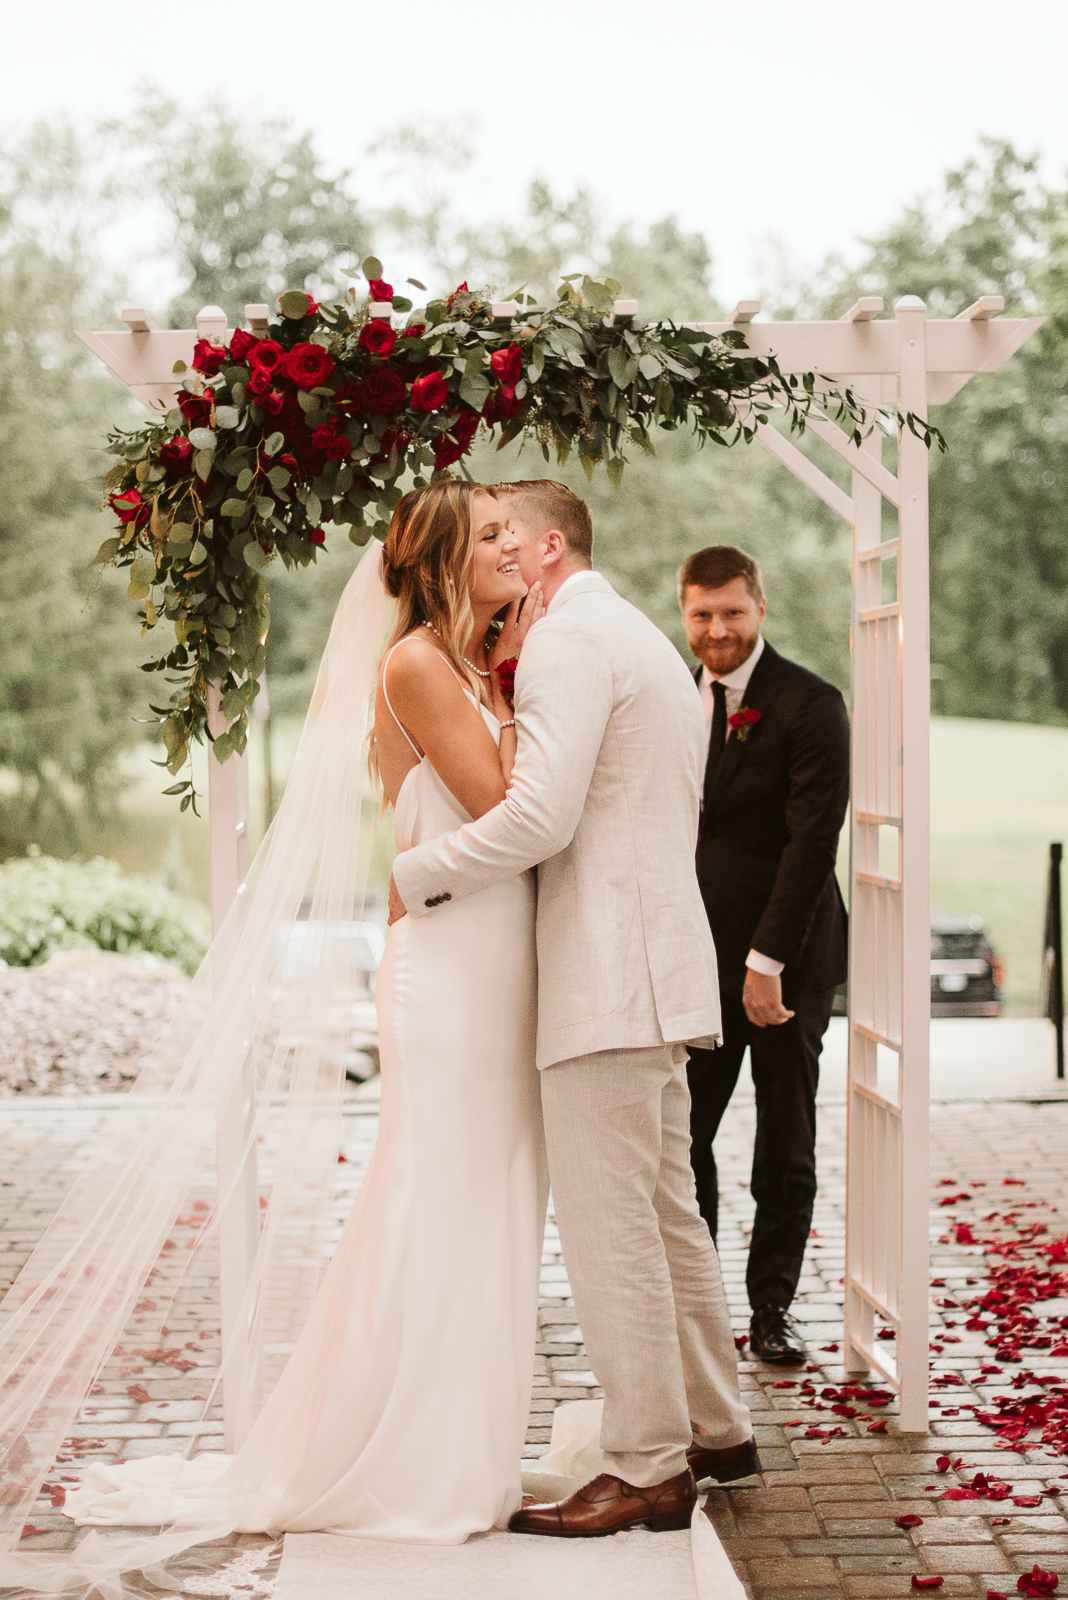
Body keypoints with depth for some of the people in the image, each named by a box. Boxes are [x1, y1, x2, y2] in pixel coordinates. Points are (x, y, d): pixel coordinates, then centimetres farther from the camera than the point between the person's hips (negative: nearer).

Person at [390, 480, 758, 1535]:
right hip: (655, 966, 11)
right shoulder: (646, 642, 23)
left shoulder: (569, 637, -10)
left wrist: (416, 877, -10)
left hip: (607, 975, -11)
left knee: (609, 1230, -6)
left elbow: (539, 814, -20)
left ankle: (647, 1470, 0)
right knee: (664, 1214, 16)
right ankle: (715, 1430, 25)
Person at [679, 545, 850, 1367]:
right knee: (680, 1136, 2)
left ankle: (773, 1305, 18)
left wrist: (767, 960, -17)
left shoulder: (810, 705, -9)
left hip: (785, 960, -4)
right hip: (697, 959, 4)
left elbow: (813, 838, -14)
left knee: (785, 1145, 6)